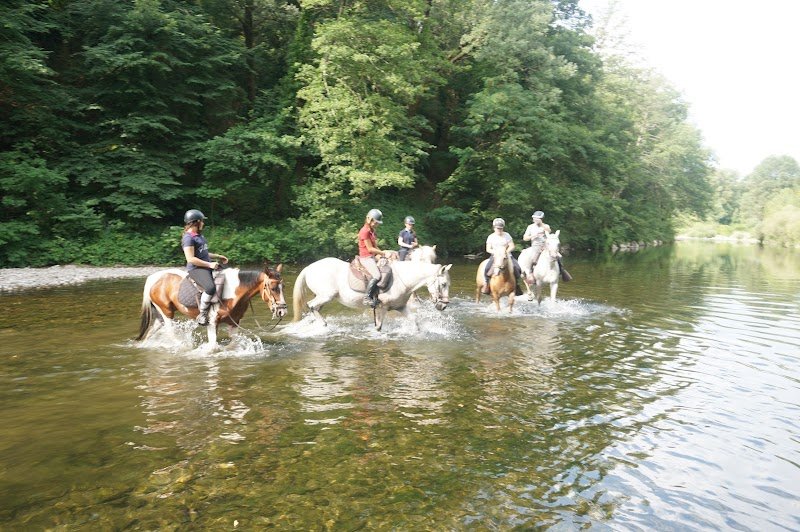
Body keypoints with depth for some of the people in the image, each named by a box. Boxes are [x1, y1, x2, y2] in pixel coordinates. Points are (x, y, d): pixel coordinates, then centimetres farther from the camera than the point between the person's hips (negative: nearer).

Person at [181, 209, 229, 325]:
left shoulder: (199, 235, 16)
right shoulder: (188, 238, -14)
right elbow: (191, 259, -21)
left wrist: (218, 257, 18)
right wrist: (209, 264, -22)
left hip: (207, 266, 11)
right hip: (196, 269, -10)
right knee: (211, 287, -35)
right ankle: (202, 314, -18)